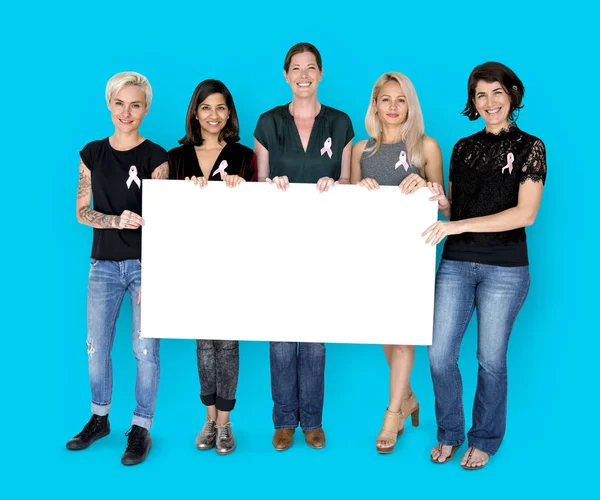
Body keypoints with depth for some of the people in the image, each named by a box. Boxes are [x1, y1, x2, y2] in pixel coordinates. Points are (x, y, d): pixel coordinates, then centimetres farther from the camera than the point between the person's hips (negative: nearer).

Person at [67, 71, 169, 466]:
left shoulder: (155, 156, -4)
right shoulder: (92, 153, 6)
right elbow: (82, 211, 5)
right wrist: (118, 221, -15)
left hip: (144, 263, -3)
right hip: (104, 263, 4)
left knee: (145, 349, 0)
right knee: (97, 347, 10)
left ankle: (141, 429, 15)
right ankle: (100, 418, 30)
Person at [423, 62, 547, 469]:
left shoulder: (529, 147, -2)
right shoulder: (464, 148, 11)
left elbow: (526, 213, -14)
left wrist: (458, 226, -20)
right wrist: (441, 201, -7)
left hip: (505, 268, -4)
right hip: (456, 263, 4)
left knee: (491, 359, 6)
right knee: (440, 355, 1)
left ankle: (485, 440, 26)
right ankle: (449, 433, 23)